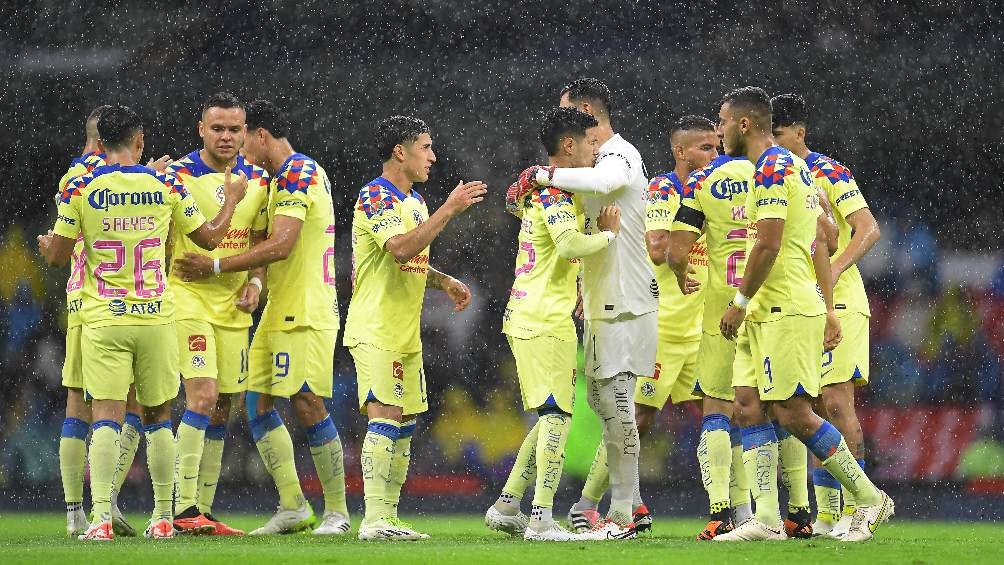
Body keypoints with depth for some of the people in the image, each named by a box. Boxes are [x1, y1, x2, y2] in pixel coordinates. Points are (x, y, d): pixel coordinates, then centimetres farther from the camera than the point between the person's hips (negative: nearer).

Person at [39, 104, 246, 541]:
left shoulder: (80, 189, -4)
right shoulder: (166, 186, 1)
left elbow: (56, 257, 1)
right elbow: (209, 238, 12)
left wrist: (46, 244, 25)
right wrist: (231, 200, 31)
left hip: (103, 321, -1)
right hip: (156, 320, 1)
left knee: (106, 418, -5)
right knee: (158, 418, 12)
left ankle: (101, 517, -17)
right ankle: (163, 517, 15)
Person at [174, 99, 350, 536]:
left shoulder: (297, 172, -13)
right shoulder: (287, 175, 18)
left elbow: (280, 246, -21)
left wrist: (215, 267, -17)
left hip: (305, 312, -10)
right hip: (279, 311, 10)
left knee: (307, 405, -10)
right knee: (258, 402, 5)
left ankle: (337, 511, -2)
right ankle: (293, 507, 8)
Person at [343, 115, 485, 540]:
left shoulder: (414, 200, 17)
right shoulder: (376, 196, -13)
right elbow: (401, 249, -28)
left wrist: (444, 282, 12)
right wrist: (449, 209, -26)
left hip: (405, 332, 10)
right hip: (375, 330, -10)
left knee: (404, 424, 9)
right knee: (385, 418, -16)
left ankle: (388, 518, 13)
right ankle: (374, 520, -19)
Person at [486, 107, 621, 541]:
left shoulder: (541, 191, 16)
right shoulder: (555, 195, -14)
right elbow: (570, 245, -30)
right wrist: (609, 233, -13)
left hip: (527, 318, 10)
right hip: (547, 321, -10)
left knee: (551, 417, 15)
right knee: (557, 415, -10)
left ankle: (506, 506, 16)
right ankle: (541, 519, -14)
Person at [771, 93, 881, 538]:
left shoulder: (828, 173, -9)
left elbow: (868, 229, -16)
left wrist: (835, 270, -28)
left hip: (836, 302, -7)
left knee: (836, 402, -11)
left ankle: (855, 506, -8)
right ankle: (826, 513, 9)